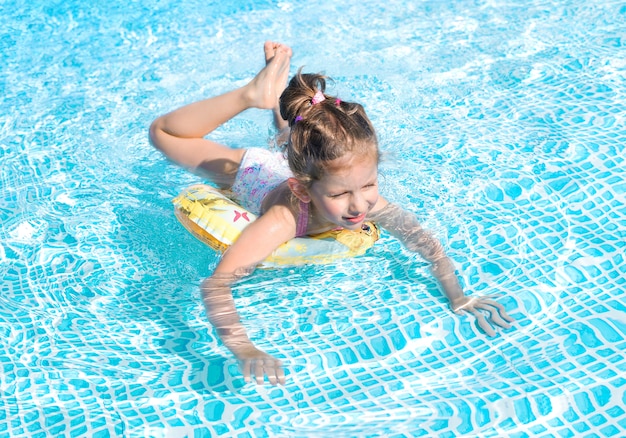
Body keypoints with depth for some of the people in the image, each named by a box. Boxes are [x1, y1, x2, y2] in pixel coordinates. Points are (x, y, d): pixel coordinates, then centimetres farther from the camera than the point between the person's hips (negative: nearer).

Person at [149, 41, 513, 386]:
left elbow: (425, 242, -28)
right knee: (164, 134, 15)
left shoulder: (371, 205, -41)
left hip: (292, 166, 3)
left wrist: (458, 298, -40)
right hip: (250, 172, -3)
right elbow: (216, 285, -57)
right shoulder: (283, 219, -53)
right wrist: (245, 350, -70)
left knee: (297, 140, 38)